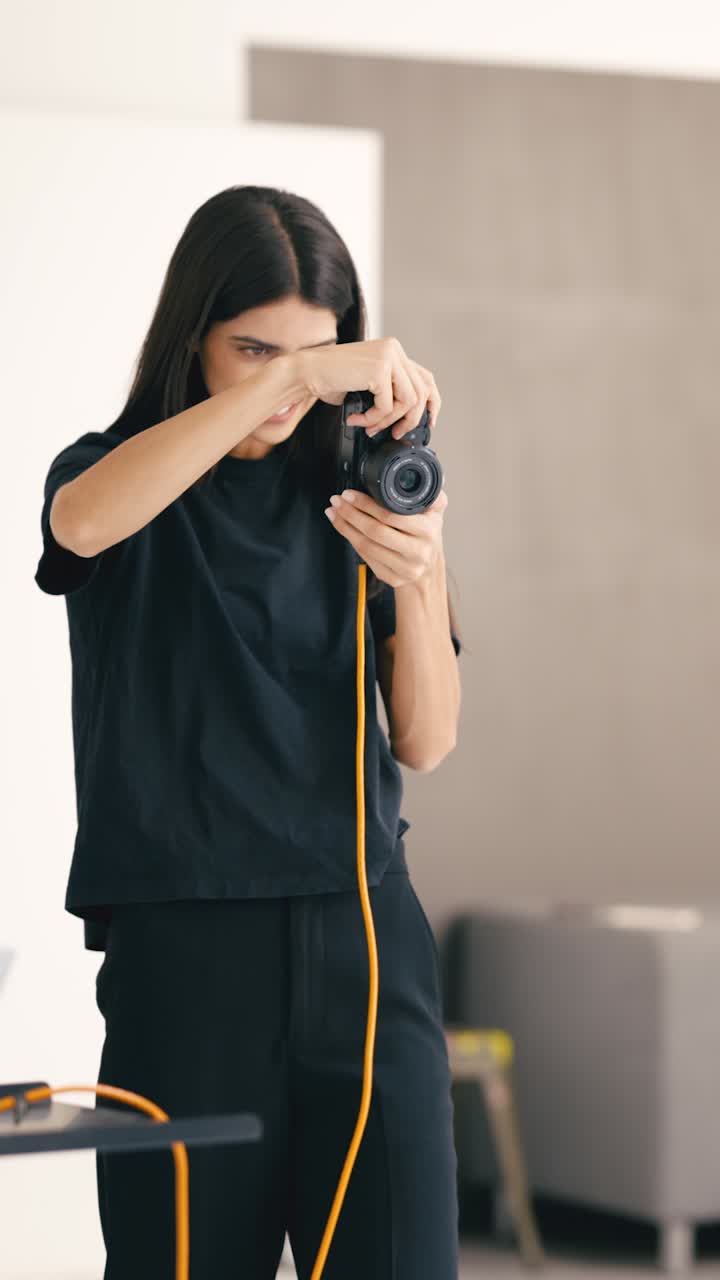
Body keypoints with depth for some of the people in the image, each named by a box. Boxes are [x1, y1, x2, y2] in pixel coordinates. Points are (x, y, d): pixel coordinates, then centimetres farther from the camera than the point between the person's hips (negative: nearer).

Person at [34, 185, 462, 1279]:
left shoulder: (356, 492, 10)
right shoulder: (117, 477, 5)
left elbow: (427, 742, 3)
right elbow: (80, 523, -23)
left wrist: (417, 583, -16)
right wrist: (291, 374, -28)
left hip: (364, 937, 2)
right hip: (184, 946, -2)